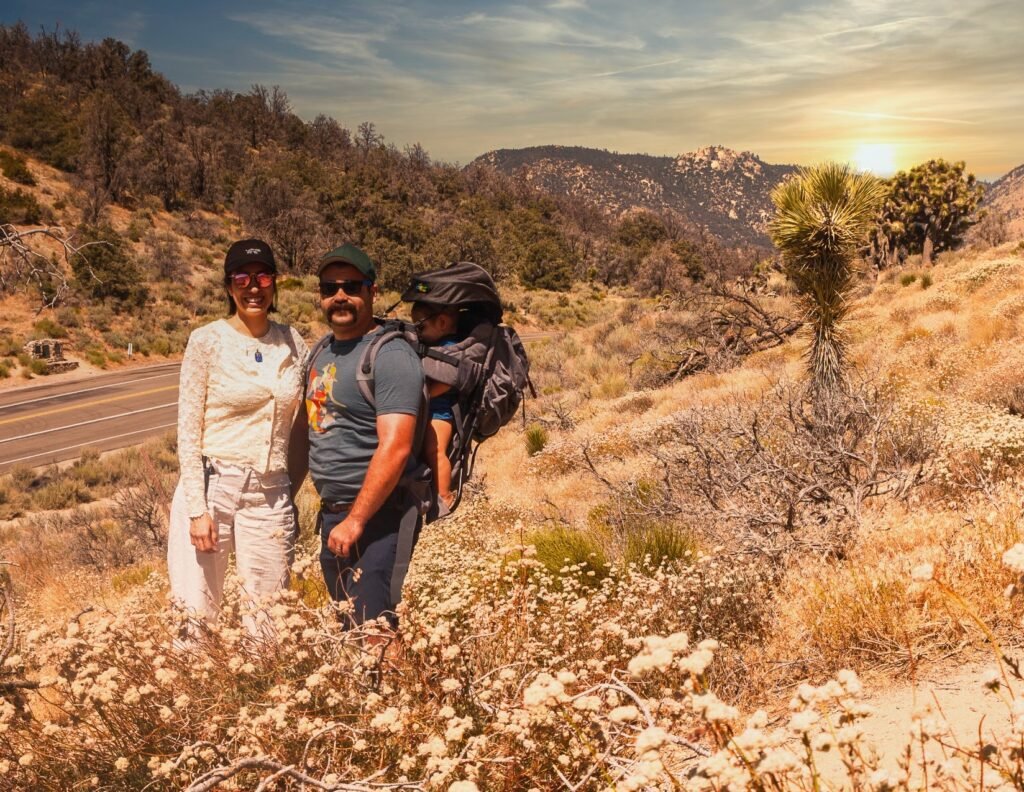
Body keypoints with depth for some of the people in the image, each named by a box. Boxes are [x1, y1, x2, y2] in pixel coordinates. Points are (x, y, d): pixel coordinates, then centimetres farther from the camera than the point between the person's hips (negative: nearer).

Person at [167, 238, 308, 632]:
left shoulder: (294, 343, 6)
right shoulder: (207, 341, -4)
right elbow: (188, 431, -6)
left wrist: (292, 491, 8)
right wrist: (197, 509, -11)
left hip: (270, 496, 3)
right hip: (211, 486, -3)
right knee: (196, 615, 0)